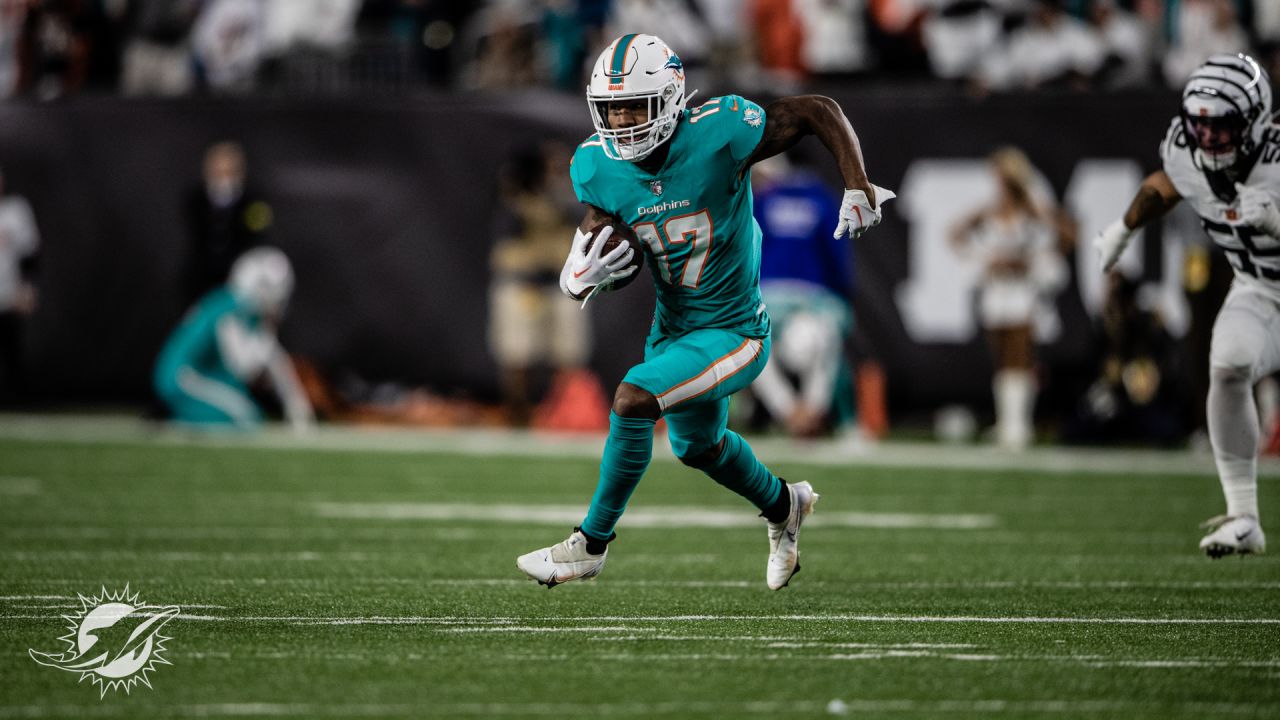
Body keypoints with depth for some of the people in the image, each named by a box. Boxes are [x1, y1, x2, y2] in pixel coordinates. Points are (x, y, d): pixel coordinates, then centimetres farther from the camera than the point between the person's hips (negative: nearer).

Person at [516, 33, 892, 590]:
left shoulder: (717, 135, -27)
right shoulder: (599, 166, -13)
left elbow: (820, 111, -17)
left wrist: (858, 186, -27)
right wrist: (580, 278, -28)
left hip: (732, 331, -7)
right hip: (672, 327, 7)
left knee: (632, 401, -25)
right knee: (697, 446, 28)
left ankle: (591, 543, -9)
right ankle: (783, 506, 59)